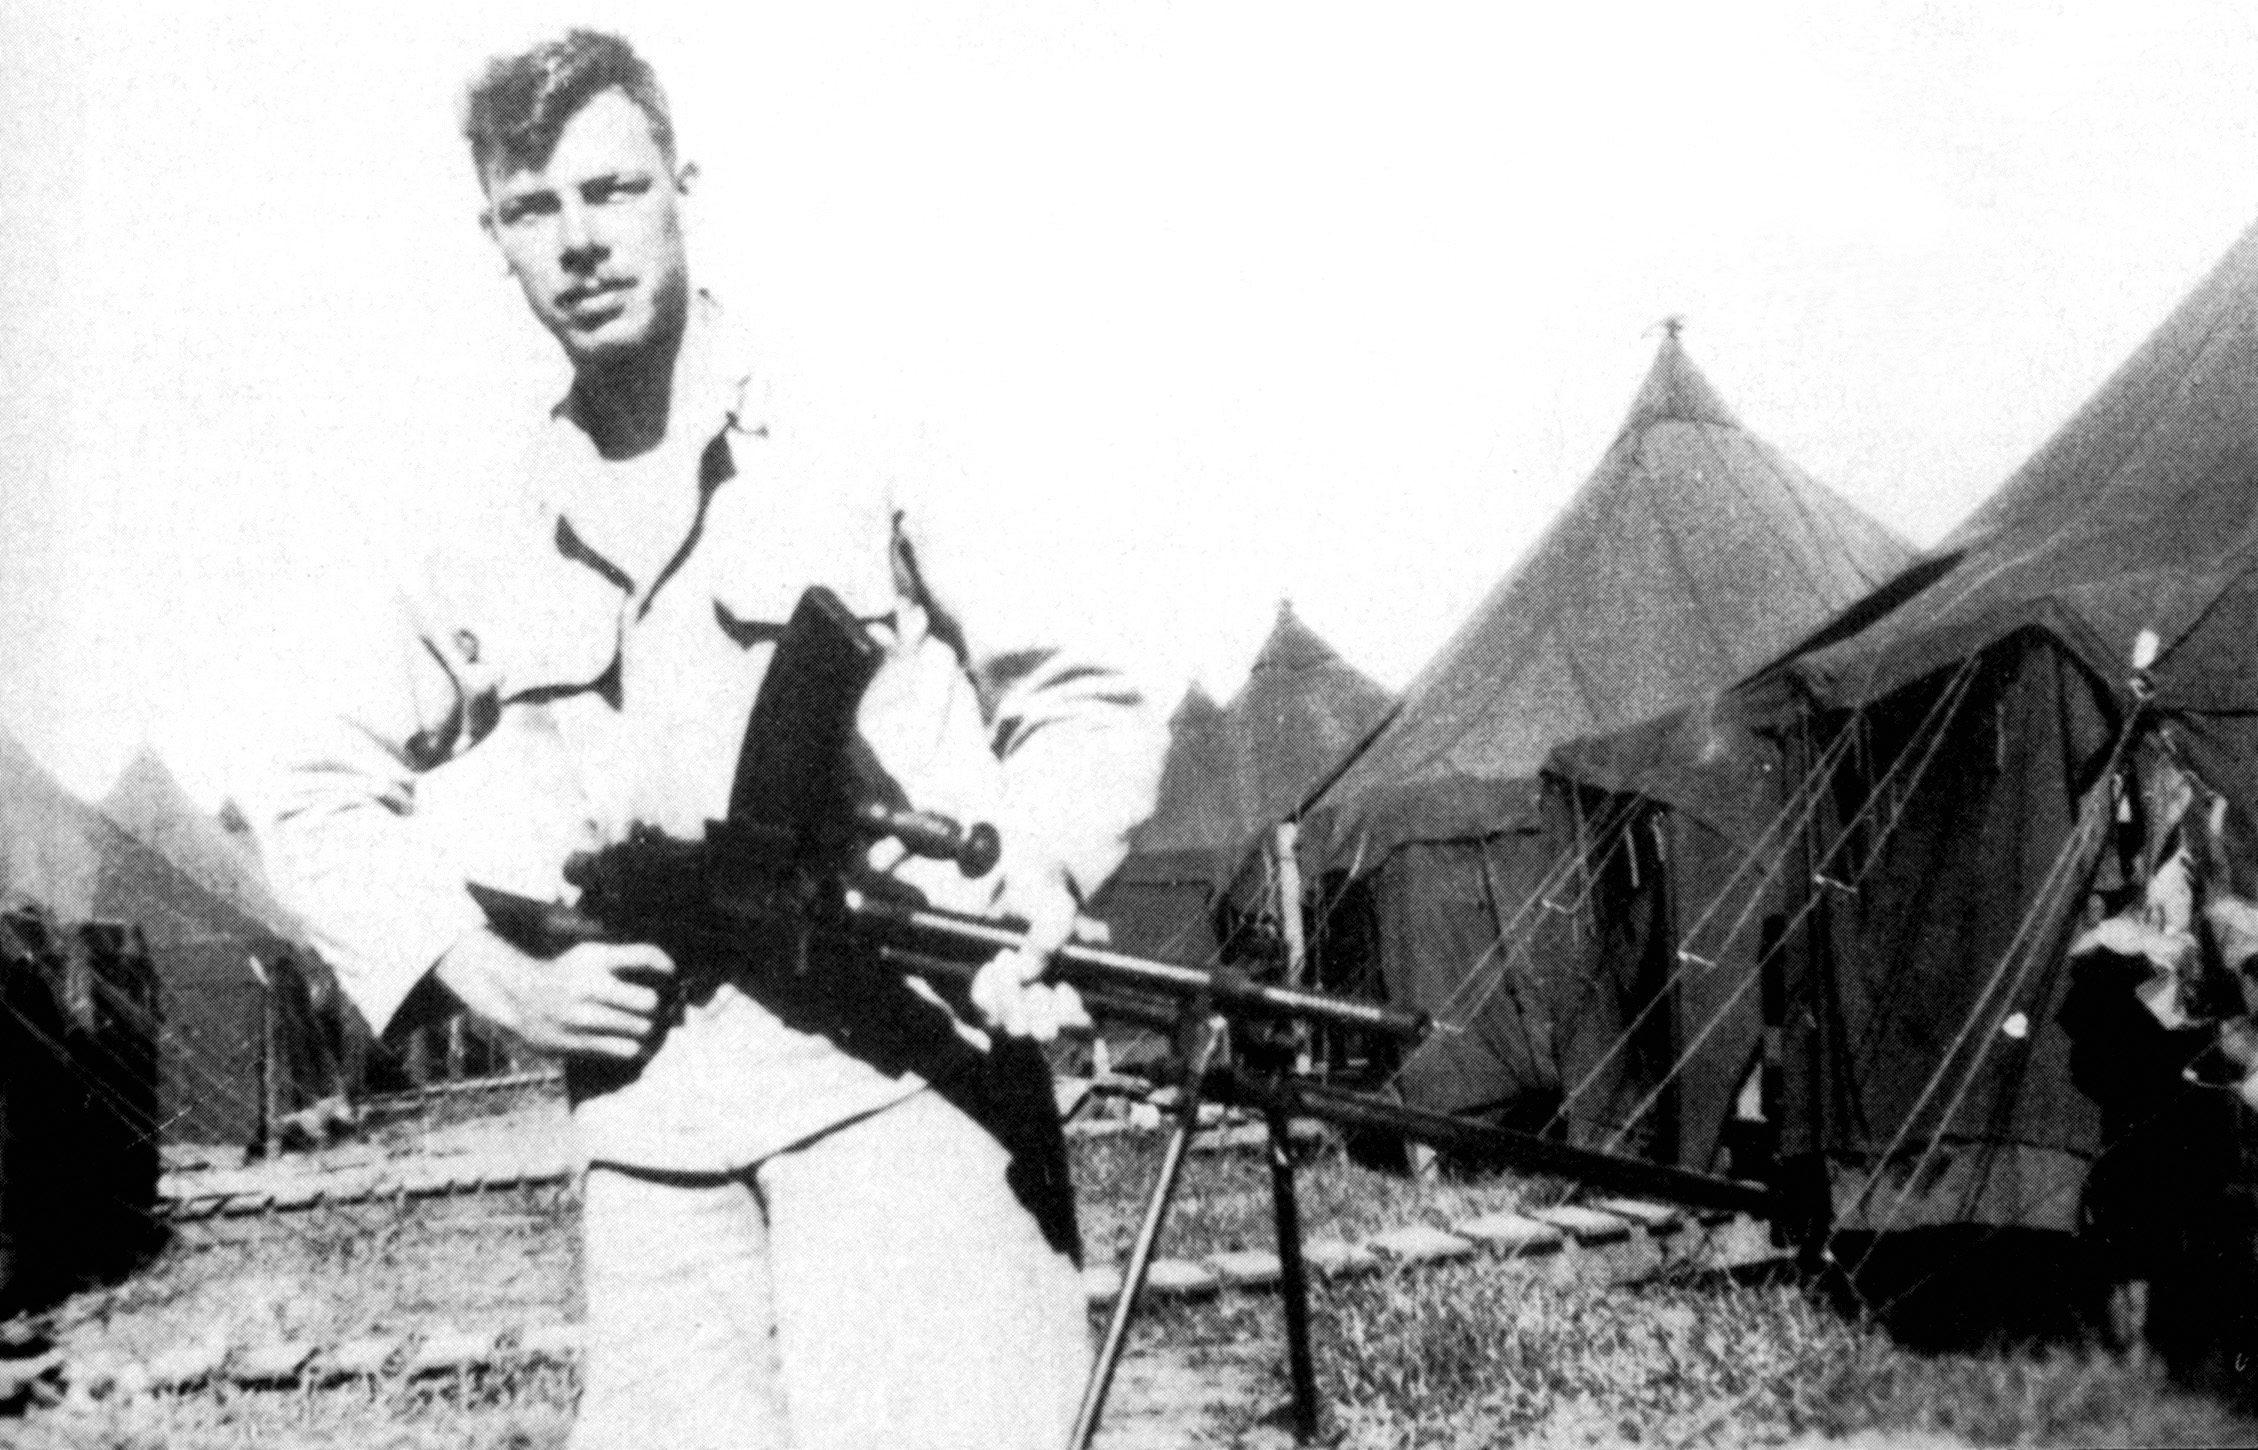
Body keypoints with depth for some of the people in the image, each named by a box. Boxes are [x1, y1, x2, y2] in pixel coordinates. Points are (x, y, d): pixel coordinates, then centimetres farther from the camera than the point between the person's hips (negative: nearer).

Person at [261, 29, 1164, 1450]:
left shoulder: (865, 466, 6)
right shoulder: (492, 576, 14)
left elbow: (1097, 711, 10)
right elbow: (322, 809, 25)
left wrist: (1026, 879, -11)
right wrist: (481, 965, 7)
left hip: (915, 1089, -3)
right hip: (656, 1156, 3)